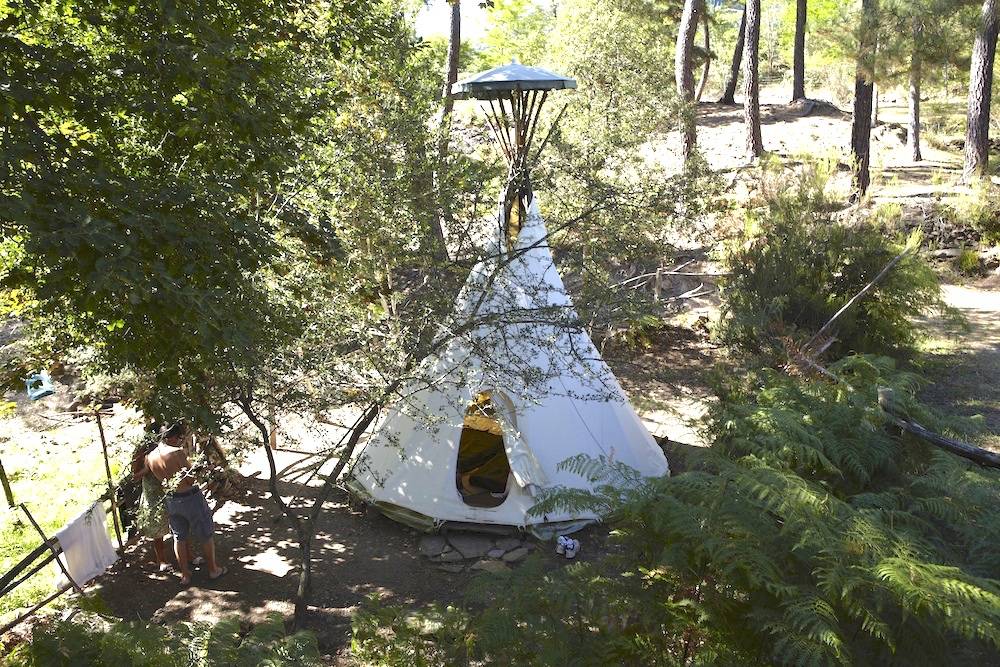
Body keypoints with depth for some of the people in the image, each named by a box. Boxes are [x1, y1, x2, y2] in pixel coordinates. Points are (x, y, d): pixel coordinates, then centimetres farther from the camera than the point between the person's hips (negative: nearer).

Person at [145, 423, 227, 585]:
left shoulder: (149, 458, -4)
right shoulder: (177, 452, -23)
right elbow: (191, 479, -22)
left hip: (171, 500, 6)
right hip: (191, 497, -5)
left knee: (179, 537, 18)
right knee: (205, 535, 12)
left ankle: (185, 574, 26)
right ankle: (213, 570, 25)